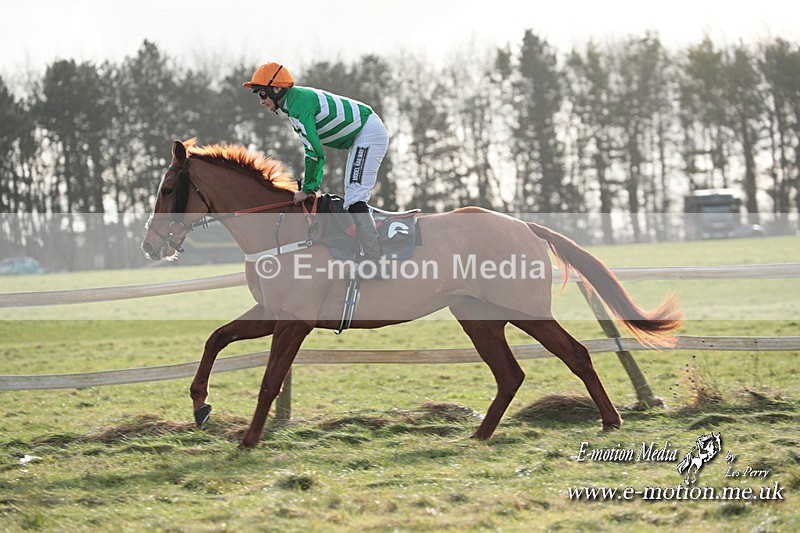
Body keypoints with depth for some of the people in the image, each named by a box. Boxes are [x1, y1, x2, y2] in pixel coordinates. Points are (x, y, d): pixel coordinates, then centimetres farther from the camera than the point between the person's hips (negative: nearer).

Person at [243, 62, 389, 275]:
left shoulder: (300, 104, -19)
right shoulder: (293, 102, 13)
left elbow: (314, 151, -23)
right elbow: (314, 149, 17)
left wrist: (307, 189, -13)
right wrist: (311, 186, 9)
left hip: (369, 134, -11)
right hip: (359, 139, 11)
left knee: (354, 199, -18)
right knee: (352, 199, 14)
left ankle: (375, 264, -24)